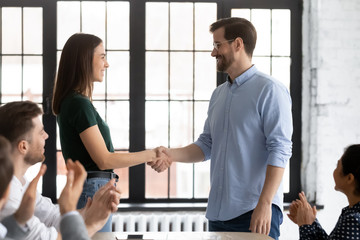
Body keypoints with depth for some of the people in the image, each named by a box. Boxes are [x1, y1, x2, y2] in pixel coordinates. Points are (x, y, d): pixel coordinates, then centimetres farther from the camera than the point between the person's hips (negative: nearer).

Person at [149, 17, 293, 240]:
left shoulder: (270, 90, -7)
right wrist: (171, 154, 1)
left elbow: (279, 151, -14)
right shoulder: (219, 94, 18)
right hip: (218, 211, 7)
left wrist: (264, 204, -21)